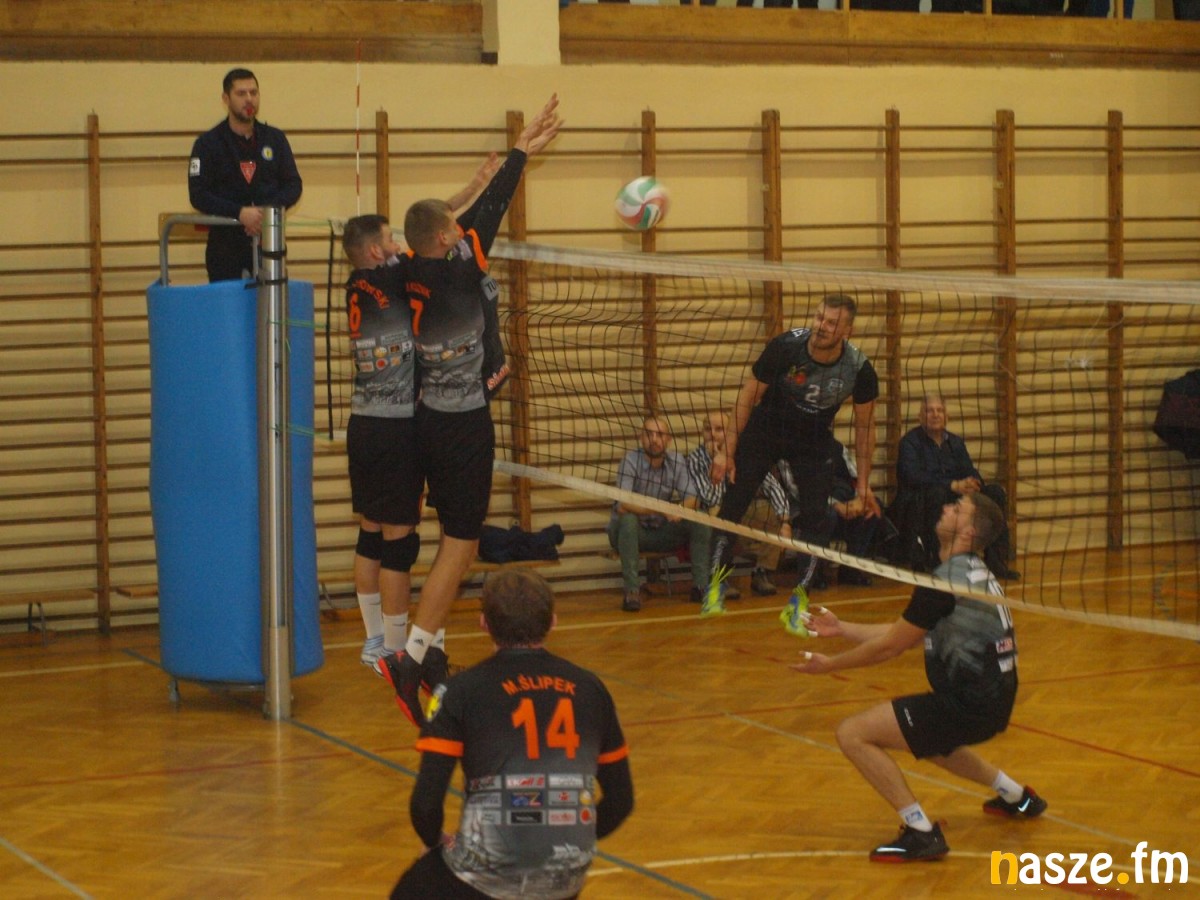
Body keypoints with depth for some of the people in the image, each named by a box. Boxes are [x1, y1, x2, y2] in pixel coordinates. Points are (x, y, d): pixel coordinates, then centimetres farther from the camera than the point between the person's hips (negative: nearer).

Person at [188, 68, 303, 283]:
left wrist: (270, 210, -12)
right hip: (226, 247, -2)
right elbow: (198, 195, -6)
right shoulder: (208, 143, 1)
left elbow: (294, 184, 8)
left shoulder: (275, 139, 11)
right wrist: (239, 213, -20)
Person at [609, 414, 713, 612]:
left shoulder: (676, 461, -5)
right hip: (631, 530, -4)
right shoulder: (631, 461, -18)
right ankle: (631, 590, -33)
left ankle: (701, 585, -14)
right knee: (628, 520, -36)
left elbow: (693, 499, -8)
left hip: (662, 532, 4)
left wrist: (681, 509, -33)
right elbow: (623, 505, -30)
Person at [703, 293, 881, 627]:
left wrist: (863, 483, -5)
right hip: (764, 430, -1)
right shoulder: (785, 346, -28)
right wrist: (728, 449, -15)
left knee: (815, 517, -9)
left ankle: (798, 599, 5)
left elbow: (864, 425, -7)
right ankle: (716, 584, 12)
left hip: (815, 441, 1)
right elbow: (749, 395, -14)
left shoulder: (859, 368, -23)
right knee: (733, 503, -5)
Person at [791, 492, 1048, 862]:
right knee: (921, 735, 38)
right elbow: (904, 636, 17)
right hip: (994, 701, 10)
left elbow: (891, 645, -10)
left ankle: (921, 832, -14)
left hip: (967, 706, -10)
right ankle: (1015, 795, 38)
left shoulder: (946, 582, -17)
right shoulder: (975, 575, 13)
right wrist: (841, 628, 19)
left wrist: (830, 664, 3)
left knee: (853, 734, -11)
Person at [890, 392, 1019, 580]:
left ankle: (996, 561, -19)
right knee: (937, 493, -38)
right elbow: (913, 477, -19)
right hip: (917, 509, -6)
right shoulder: (910, 442, -2)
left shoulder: (955, 442, 18)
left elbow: (970, 472, 7)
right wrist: (953, 486, -29)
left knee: (995, 493, -13)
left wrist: (972, 484, -20)